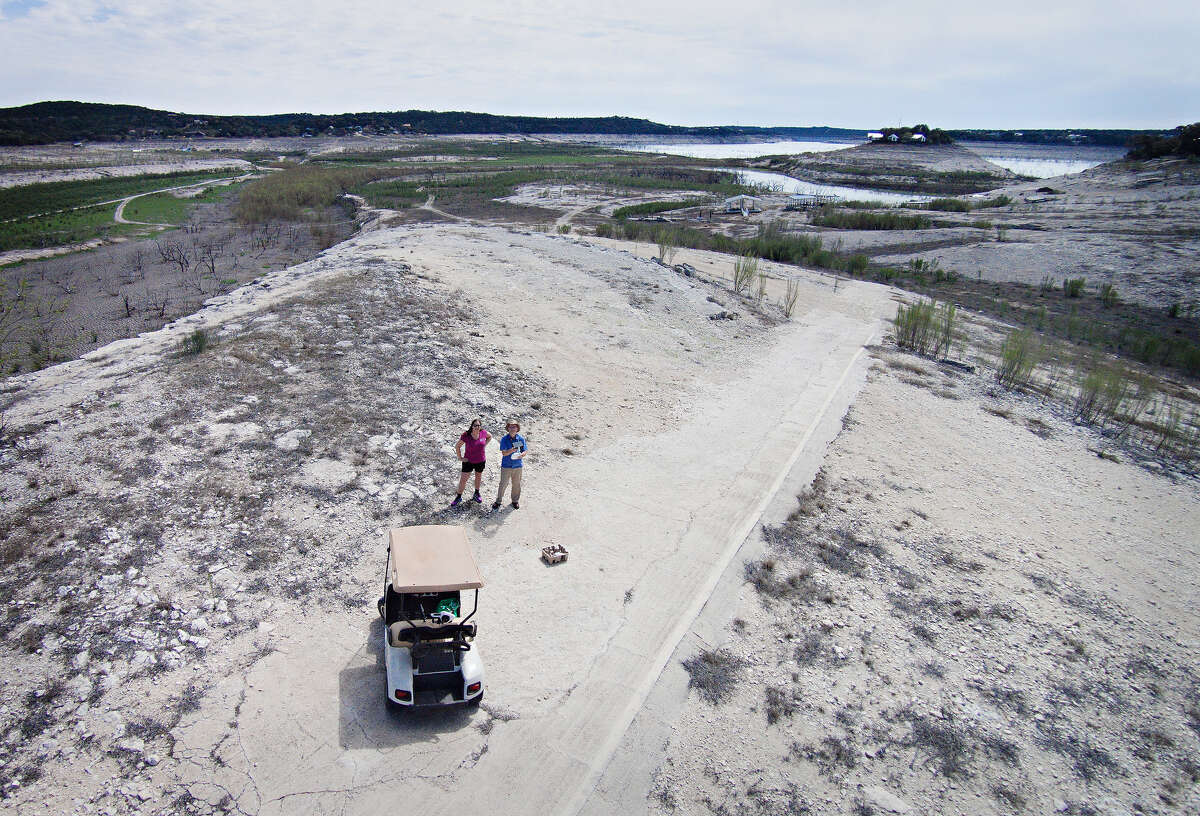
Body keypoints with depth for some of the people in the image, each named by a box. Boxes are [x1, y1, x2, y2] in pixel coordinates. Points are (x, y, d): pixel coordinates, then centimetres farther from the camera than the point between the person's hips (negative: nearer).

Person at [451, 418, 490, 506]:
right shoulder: (466, 435, -21)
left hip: (481, 461, 3)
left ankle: (476, 494, 43)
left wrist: (484, 445, 1)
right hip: (468, 461, -3)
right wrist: (460, 458, -9)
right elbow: (457, 447, -10)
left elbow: (489, 436, 11)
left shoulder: (483, 432, -13)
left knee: (478, 477, 22)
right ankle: (458, 497, 16)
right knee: (463, 479, -1)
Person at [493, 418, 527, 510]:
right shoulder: (504, 439, -10)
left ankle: (515, 501, 32)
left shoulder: (521, 439, -4)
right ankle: (498, 501, 20)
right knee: (503, 484, 3)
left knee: (516, 484, 13)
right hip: (506, 465, -2)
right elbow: (504, 453, -14)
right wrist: (512, 450, -32)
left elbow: (524, 451, 2)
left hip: (518, 465, 2)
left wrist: (521, 455, -21)